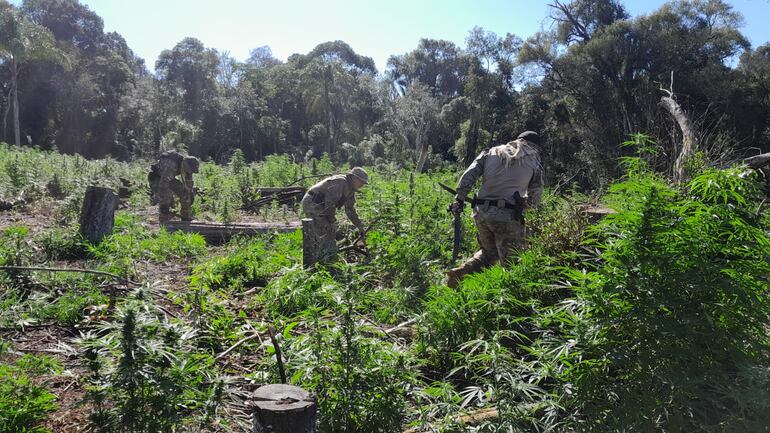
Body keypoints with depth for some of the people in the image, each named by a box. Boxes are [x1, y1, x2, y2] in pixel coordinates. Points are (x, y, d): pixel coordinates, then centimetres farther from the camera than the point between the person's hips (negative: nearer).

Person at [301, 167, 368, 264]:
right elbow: (330, 203, -25)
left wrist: (360, 226, 20)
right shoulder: (340, 182, -19)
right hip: (313, 204, -11)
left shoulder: (350, 190, 14)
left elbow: (350, 210, 22)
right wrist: (332, 219, -15)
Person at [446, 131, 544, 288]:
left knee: (489, 253, 25)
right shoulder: (534, 163, 10)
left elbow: (468, 176, 5)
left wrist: (459, 200, 6)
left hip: (481, 213, 4)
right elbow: (534, 200, 11)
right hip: (507, 216, -4)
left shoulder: (491, 153, 16)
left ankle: (459, 272, 8)